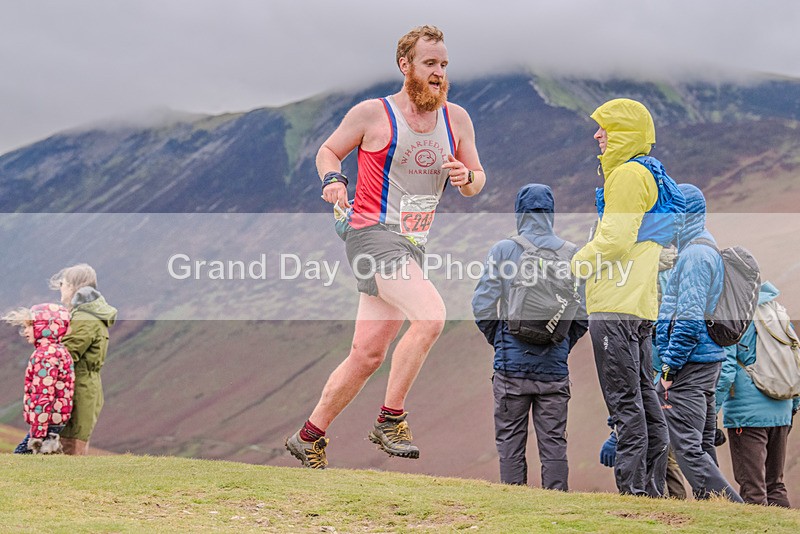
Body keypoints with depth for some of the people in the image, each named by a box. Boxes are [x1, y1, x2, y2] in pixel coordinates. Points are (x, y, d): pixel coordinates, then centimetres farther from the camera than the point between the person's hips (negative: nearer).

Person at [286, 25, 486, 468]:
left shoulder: (456, 120, 9)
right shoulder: (372, 115, -5)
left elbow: (477, 183, 16)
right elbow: (327, 151, 8)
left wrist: (467, 178, -7)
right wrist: (333, 179, -13)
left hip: (413, 246, 6)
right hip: (372, 233, -6)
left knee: (367, 354, 7)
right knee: (430, 315, -27)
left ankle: (309, 437, 22)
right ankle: (390, 420, -15)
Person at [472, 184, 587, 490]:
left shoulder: (503, 250, -3)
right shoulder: (570, 253, 0)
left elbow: (482, 306, -5)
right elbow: (584, 312, 0)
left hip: (512, 362, -1)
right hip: (554, 365, 1)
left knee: (510, 441, 6)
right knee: (553, 441, 6)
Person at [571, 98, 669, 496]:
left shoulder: (627, 175, -10)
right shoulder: (647, 176, 21)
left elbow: (614, 241, -17)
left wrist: (573, 266, -5)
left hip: (616, 307, -10)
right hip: (641, 305, 10)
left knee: (625, 400, -10)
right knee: (644, 397, 10)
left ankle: (632, 486, -11)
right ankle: (652, 485, 12)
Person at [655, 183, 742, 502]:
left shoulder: (694, 255, -15)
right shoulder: (709, 252, 18)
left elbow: (689, 319, -22)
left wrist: (669, 369, -20)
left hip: (689, 366, -11)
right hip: (707, 360, 11)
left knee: (688, 447, -11)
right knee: (702, 446, 12)